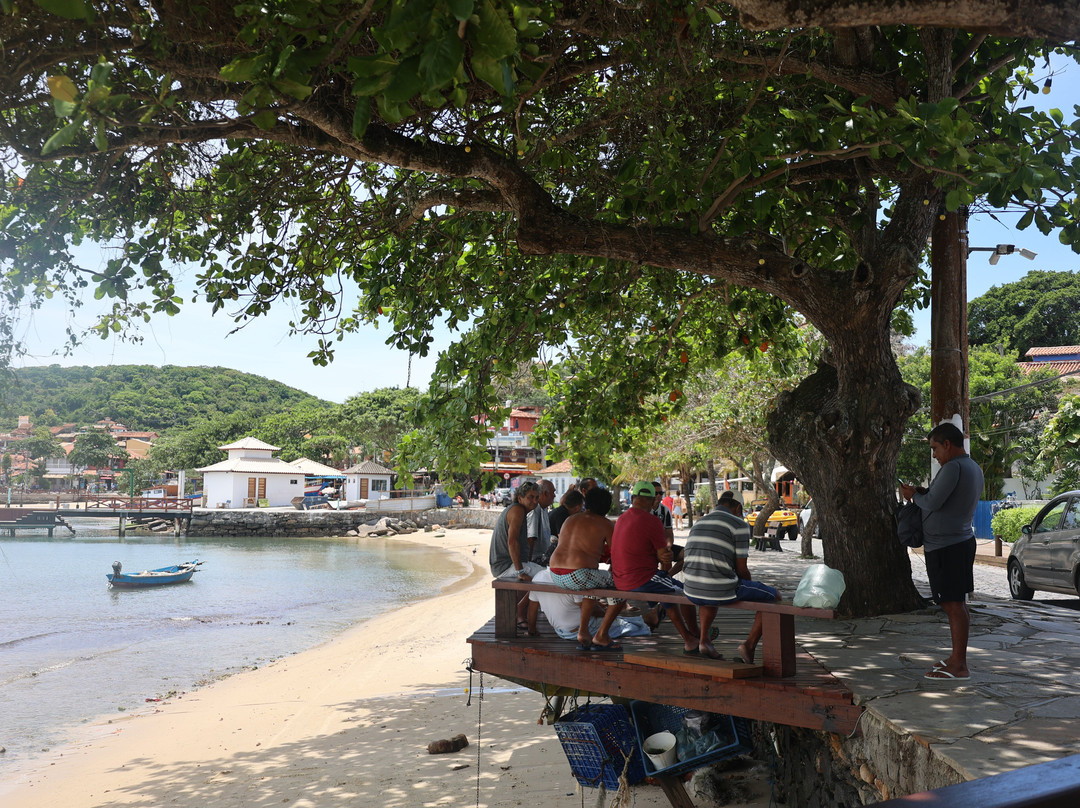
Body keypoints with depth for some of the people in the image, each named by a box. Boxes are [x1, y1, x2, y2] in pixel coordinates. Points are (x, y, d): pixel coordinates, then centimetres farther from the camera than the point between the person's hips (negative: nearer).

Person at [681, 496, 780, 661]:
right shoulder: (739, 524, -3)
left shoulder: (698, 523, 18)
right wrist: (749, 586, 17)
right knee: (774, 596, 15)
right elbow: (741, 569, -5)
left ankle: (703, 639, 25)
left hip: (691, 592, 6)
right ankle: (749, 644, 6)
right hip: (721, 592, -6)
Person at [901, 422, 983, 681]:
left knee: (953, 605, -6)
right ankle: (957, 657, 25)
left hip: (945, 546, -10)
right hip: (963, 540, 10)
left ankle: (959, 666, -2)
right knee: (957, 604, 16)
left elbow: (933, 503, -19)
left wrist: (914, 495, -1)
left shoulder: (953, 468, -17)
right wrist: (921, 492, 11)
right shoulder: (974, 468, 15)